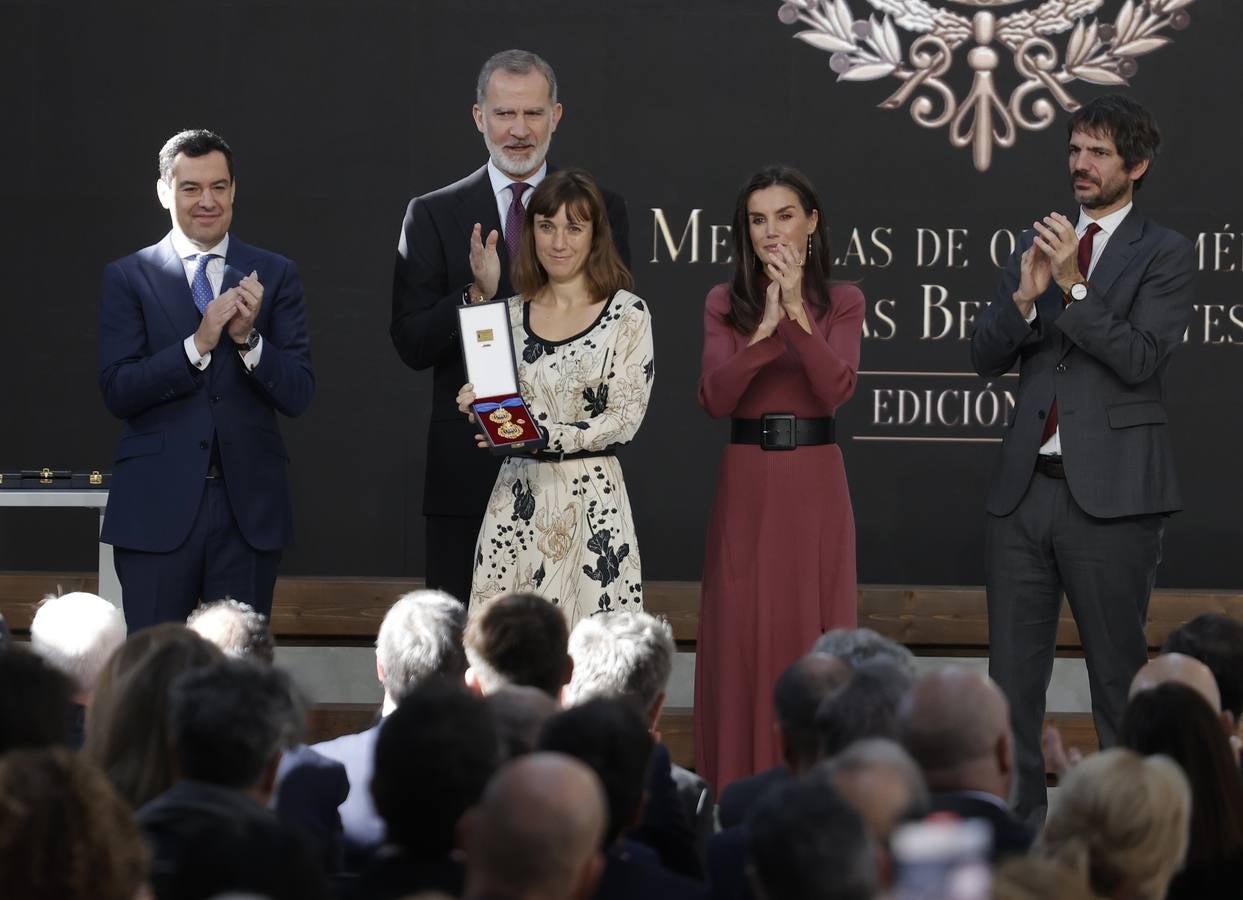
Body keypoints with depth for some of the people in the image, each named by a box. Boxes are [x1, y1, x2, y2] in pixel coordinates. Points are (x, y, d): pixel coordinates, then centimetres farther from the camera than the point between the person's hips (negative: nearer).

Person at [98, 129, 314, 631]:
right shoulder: (128, 278, 4)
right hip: (157, 506, -1)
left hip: (248, 507, 1)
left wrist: (248, 338, -16)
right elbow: (116, 391, -6)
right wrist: (198, 344, -18)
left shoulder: (274, 276, 7)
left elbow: (298, 395, 1)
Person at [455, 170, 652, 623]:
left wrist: (548, 435, -19)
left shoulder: (627, 313, -2)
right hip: (517, 497, 4)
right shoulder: (511, 313, 11)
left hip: (591, 499, -4)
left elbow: (626, 417, -8)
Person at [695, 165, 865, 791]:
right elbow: (714, 398, -8)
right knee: (741, 637, 0)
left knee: (813, 635, 1)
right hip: (746, 484, 1)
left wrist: (797, 312, -19)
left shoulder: (841, 303, 5)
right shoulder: (725, 304, 6)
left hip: (814, 485, 0)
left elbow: (836, 390, -11)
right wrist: (766, 327, -18)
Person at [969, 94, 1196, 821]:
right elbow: (987, 357, 8)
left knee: (1119, 675, 2)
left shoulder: (1165, 255, -2)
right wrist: (1025, 295, -10)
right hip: (1025, 488, 5)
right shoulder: (1038, 246, 14)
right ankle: (1017, 817, 15)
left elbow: (1142, 359, -14)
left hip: (1109, 492, -5)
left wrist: (1074, 285, -20)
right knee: (1012, 677, 8)